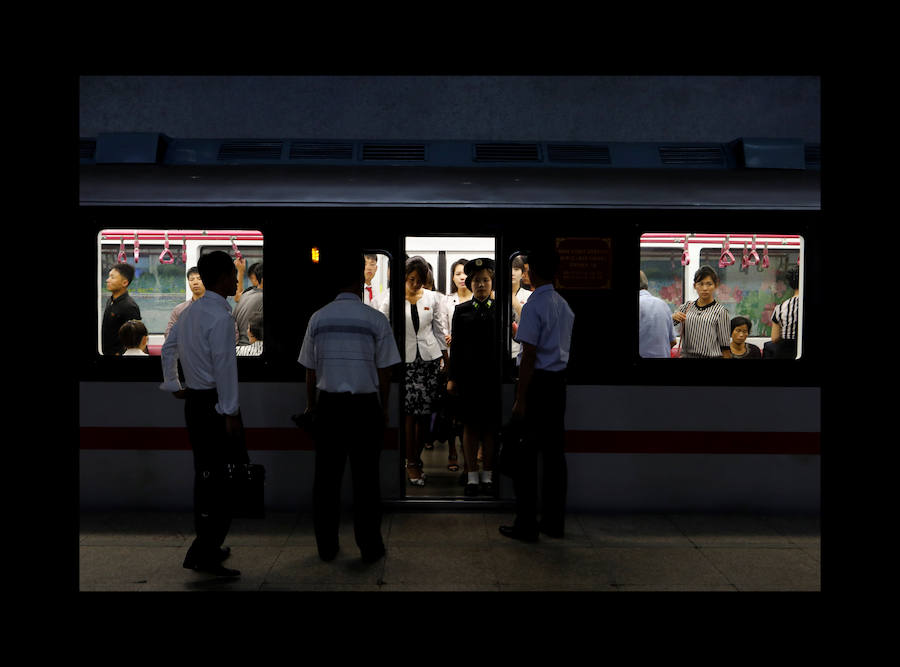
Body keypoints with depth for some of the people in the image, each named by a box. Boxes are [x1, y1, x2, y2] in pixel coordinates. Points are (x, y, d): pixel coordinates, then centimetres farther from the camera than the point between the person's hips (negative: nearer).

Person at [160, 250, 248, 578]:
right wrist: (230, 412, -17)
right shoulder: (221, 316, -16)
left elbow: (168, 348, 21)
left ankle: (208, 547, 28)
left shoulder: (190, 312, 12)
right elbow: (224, 366, -19)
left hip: (194, 401, 9)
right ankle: (202, 554, -4)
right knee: (228, 477, -5)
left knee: (206, 475, 16)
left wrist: (173, 385, 28)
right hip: (215, 403, -9)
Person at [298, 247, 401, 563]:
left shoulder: (318, 318, 0)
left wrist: (311, 405, 18)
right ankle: (369, 546, 15)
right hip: (365, 406, -2)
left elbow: (310, 370, 5)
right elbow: (384, 370, -3)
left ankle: (326, 546, 21)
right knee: (365, 477, 7)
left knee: (326, 476, 11)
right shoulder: (375, 320, -8)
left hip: (328, 405, 3)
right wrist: (383, 407, 10)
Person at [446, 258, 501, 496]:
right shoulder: (461, 311, 7)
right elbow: (455, 347, 5)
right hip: (468, 376, 0)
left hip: (493, 377, 0)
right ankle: (472, 476, 13)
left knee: (491, 427, 5)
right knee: (470, 426, 4)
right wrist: (452, 378, 1)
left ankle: (488, 475, 17)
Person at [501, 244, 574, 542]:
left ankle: (526, 524, 5)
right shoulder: (564, 305, 12)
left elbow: (529, 355, -17)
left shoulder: (534, 304, -13)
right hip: (559, 382, 8)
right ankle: (554, 521, 19)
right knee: (554, 452, 12)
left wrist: (520, 399, -15)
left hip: (537, 382, -8)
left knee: (525, 455, -1)